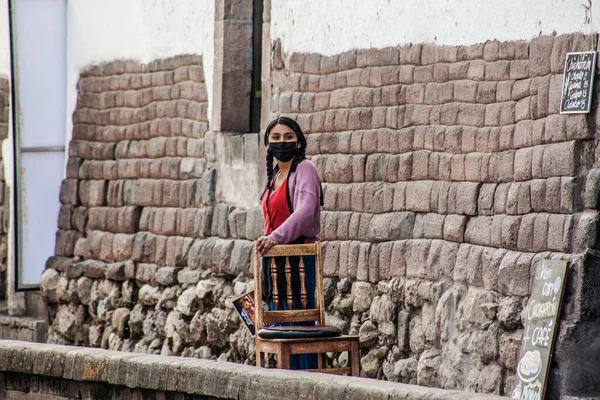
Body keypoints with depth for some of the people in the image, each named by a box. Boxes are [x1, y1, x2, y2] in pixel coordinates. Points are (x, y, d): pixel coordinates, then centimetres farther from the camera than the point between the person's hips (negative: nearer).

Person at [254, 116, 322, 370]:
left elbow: (305, 212, -23)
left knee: (300, 328, -9)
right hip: (274, 261, 9)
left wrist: (276, 237, -36)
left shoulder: (304, 170, -8)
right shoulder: (275, 176, 18)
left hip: (298, 260, -9)